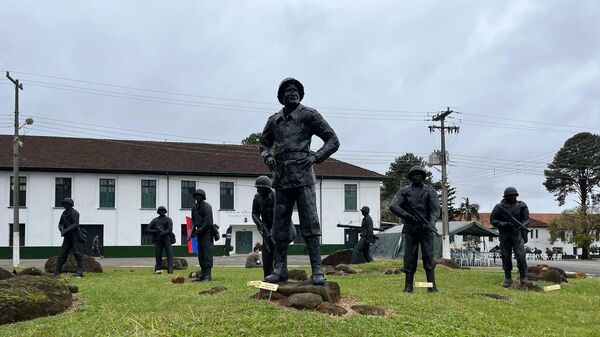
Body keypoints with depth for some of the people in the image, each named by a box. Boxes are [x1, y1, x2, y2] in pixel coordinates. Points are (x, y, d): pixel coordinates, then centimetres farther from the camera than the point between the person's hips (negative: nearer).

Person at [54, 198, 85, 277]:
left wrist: (66, 230, -27)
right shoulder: (64, 213, 13)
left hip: (75, 235, -7)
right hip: (67, 236, 7)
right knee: (63, 252, 3)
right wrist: (61, 230, -6)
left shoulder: (74, 213, -10)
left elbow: (75, 224, -21)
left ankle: (80, 271, -11)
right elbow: (60, 224, 16)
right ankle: (57, 271, 4)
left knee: (77, 252, -10)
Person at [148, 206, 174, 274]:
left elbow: (169, 230, -5)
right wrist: (155, 231, -7)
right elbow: (148, 228, 10)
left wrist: (162, 234, -16)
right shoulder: (155, 220, 15)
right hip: (158, 240, 2)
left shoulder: (168, 219, 7)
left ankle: (170, 269, -13)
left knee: (169, 254, -10)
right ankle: (158, 269, 8)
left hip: (166, 239, -2)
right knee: (158, 255, 0)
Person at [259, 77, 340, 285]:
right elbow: (263, 143, 28)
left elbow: (333, 141, 3)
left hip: (303, 178, -5)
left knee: (309, 225, -9)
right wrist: (267, 157, 7)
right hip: (281, 179, 5)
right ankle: (280, 270, 13)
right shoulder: (274, 121, 14)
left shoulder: (309, 116, 1)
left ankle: (317, 271, -8)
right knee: (280, 225, 6)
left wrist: (315, 157, -9)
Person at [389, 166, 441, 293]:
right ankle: (408, 286, 4)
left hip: (425, 228, -1)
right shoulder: (404, 191, 8)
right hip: (410, 228, 1)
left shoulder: (430, 191, 6)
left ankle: (432, 286, -1)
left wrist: (431, 223, -22)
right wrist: (407, 216, -15)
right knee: (409, 257, 1)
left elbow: (435, 209, -4)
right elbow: (393, 206, -4)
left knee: (428, 256, -5)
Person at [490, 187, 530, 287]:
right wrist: (504, 224, -15)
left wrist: (521, 226, -16)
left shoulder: (521, 206, 0)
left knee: (520, 255, -13)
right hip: (504, 235, 1)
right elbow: (492, 220, 0)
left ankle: (523, 277, 0)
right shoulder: (499, 207, -2)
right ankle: (508, 279, 13)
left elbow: (526, 219, 4)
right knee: (506, 256, 3)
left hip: (517, 234, -1)